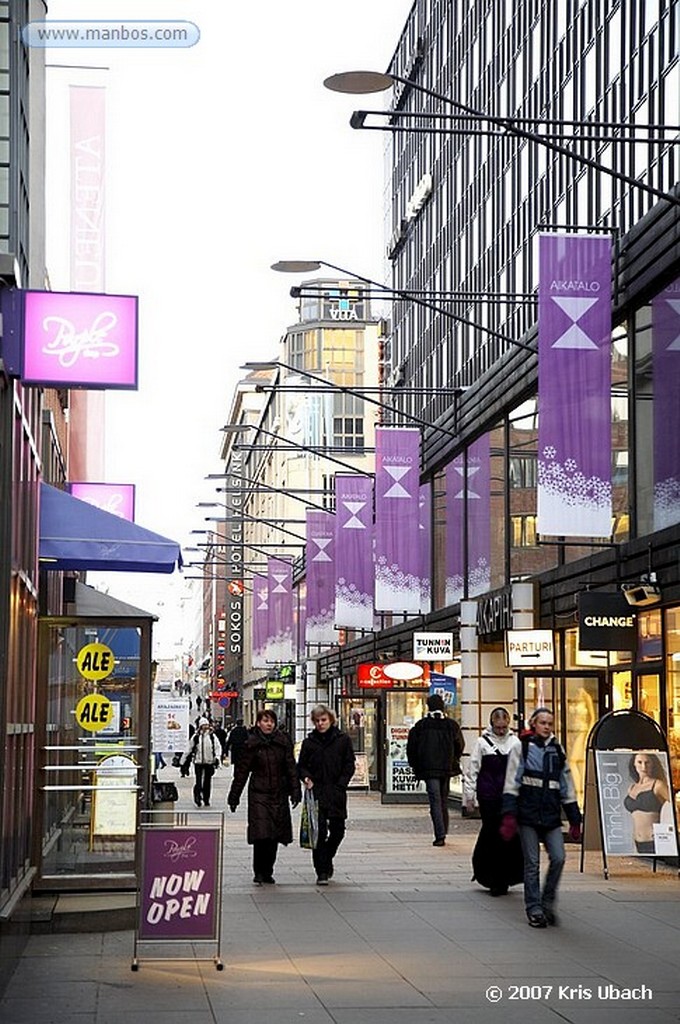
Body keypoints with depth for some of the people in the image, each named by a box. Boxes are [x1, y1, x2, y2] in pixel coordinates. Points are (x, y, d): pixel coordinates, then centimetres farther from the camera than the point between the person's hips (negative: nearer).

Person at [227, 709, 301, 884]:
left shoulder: (283, 742, 5)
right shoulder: (252, 744, -1)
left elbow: (291, 768, 6)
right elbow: (241, 771, 2)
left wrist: (295, 791, -2)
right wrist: (234, 797, 3)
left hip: (279, 794, 3)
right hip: (259, 793, -3)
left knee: (274, 836, 5)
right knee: (261, 834, -13)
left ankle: (267, 872, 16)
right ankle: (259, 872, -4)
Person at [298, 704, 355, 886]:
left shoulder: (343, 740, 3)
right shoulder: (309, 742, 6)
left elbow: (349, 765, 4)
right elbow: (301, 765, 11)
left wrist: (340, 785, -7)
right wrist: (306, 777, -9)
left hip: (336, 794, 0)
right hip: (316, 793, 0)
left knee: (337, 830, 5)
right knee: (319, 831, -6)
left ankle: (326, 859, 32)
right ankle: (322, 872, -3)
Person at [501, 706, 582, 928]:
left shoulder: (557, 750, 13)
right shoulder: (522, 748, 1)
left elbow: (567, 787, 17)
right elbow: (511, 783, -4)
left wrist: (574, 820, 14)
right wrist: (509, 815, -13)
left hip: (551, 816, 3)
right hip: (528, 814, -3)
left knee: (558, 858, -9)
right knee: (532, 863, 0)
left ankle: (548, 903, 8)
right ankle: (534, 909, 8)